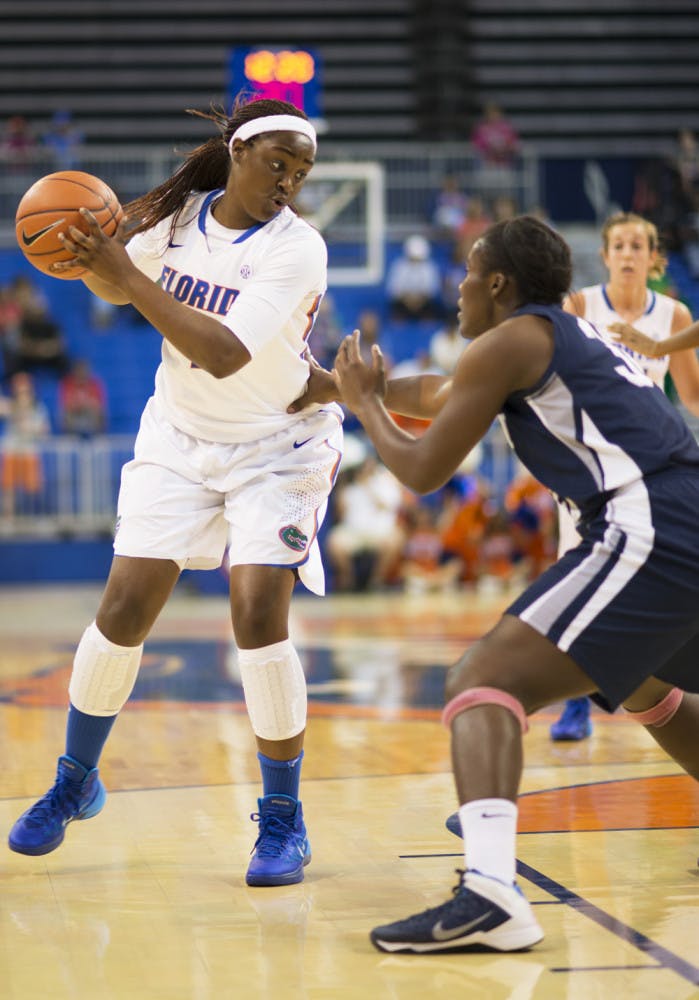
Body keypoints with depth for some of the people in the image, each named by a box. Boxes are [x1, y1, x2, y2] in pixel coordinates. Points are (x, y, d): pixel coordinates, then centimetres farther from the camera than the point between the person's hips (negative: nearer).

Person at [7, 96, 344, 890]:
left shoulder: (298, 249, -21)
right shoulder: (179, 215, -6)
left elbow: (226, 354, -32)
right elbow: (119, 287, 13)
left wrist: (128, 273, -33)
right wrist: (91, 256, -11)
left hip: (276, 446, -4)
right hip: (179, 437, 4)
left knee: (259, 616, -18)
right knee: (123, 609, -3)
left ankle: (283, 820, -3)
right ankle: (75, 782, 21)